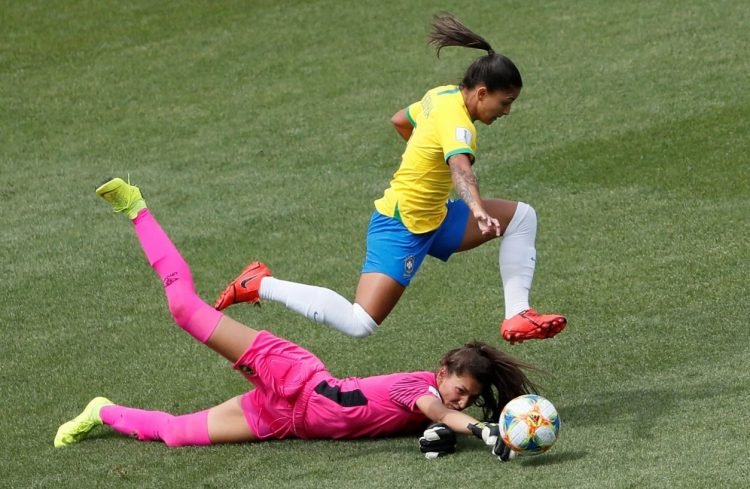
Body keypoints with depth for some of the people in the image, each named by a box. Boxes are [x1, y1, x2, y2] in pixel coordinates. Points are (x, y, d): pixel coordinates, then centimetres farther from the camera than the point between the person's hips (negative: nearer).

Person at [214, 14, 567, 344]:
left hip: (433, 219, 10)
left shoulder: (443, 95, 3)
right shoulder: (457, 122, -24)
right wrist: (478, 210, -62)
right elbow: (460, 167, -46)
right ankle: (261, 285, -3)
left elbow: (399, 120, 22)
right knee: (359, 324, -17)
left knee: (522, 217, 7)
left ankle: (517, 317, 0)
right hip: (402, 228, -10)